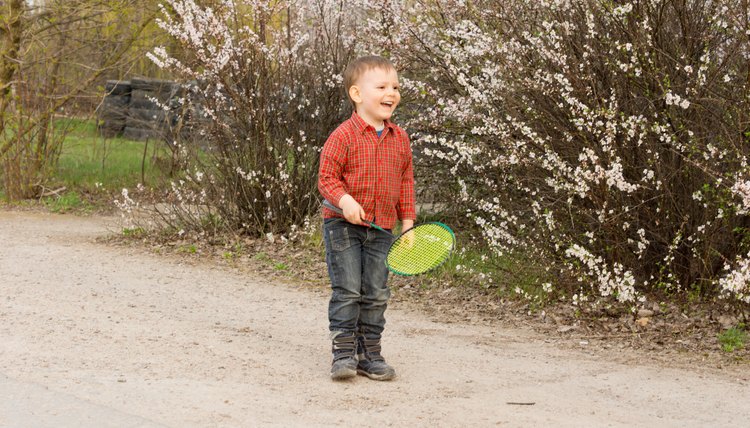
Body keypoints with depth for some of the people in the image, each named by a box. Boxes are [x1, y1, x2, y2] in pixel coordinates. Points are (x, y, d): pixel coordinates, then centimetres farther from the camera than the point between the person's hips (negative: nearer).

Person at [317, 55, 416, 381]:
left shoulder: (400, 139, 7)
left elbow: (406, 181, 14)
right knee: (347, 291, -5)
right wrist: (344, 200, -27)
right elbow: (326, 177, -9)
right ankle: (343, 353, 3)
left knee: (376, 294, 8)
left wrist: (408, 222, 10)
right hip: (343, 224, -5)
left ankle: (369, 354, 17)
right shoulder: (344, 136, -10)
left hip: (381, 229, 5)